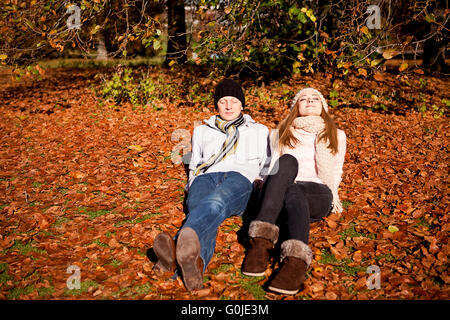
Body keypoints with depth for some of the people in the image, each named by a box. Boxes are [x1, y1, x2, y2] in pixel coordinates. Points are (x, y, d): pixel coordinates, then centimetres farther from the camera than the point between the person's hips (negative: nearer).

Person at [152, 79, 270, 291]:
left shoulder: (259, 131, 33)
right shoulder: (202, 131, 36)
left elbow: (267, 167, 30)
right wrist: (192, 187, 16)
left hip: (240, 178, -2)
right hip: (205, 177, 2)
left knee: (216, 201, -43)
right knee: (199, 207, -40)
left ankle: (181, 242, -75)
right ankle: (196, 261, -74)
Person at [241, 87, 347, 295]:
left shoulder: (336, 135, 27)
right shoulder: (283, 132, 30)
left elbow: (333, 176, 19)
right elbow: (271, 166, 20)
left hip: (317, 195, 0)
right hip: (281, 194, 1)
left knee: (293, 193, -37)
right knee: (288, 161, -34)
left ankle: (297, 261, -61)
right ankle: (261, 241, -49)